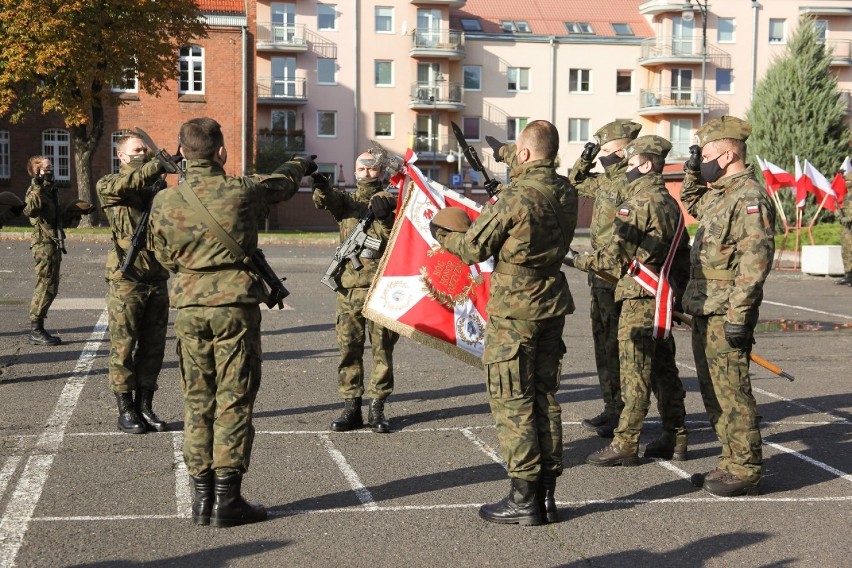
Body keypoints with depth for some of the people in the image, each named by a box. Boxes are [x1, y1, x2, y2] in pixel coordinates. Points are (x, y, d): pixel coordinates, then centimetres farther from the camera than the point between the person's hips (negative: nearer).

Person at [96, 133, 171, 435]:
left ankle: (144, 407, 18)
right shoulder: (108, 185, 0)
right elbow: (124, 185, -24)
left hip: (157, 279, 5)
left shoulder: (159, 184, 15)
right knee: (123, 347, 0)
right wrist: (160, 165, -33)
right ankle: (125, 411, 8)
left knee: (153, 347, 8)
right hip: (126, 280, -5)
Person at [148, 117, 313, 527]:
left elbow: (163, 257, 12)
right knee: (233, 402, 1)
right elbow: (283, 182, 14)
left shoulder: (164, 201, 0)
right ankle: (226, 500, 3)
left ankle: (202, 497, 14)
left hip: (188, 306, 3)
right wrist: (302, 165, 35)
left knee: (197, 402, 11)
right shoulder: (240, 191, -7)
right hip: (235, 304, -3)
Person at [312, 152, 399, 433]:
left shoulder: (390, 202, 10)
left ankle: (377, 407, 7)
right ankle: (351, 407, 9)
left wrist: (384, 217, -22)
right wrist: (321, 187, -31)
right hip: (350, 286, 2)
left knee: (382, 348, 0)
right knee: (349, 348, 3)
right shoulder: (346, 201, 14)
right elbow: (325, 200, -8)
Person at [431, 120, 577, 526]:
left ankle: (524, 499, 2)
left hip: (513, 309, -7)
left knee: (512, 401, 0)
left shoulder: (514, 197, -17)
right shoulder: (566, 193, 4)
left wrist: (442, 233, 9)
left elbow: (472, 249, -10)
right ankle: (547, 495, 15)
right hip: (552, 304, 7)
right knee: (544, 396, 12)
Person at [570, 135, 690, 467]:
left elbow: (616, 253, -16)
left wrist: (580, 262, -3)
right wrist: (679, 295, 24)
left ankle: (625, 444, -3)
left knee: (634, 371, -7)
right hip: (663, 297, 9)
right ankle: (675, 439, 19)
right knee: (663, 368, 14)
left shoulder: (639, 202, -14)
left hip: (639, 296, -9)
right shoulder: (670, 203, 16)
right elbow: (683, 256, 19)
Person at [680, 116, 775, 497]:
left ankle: (746, 471, 2)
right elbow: (692, 204, 40)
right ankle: (732, 463, 24)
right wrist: (692, 172, 22)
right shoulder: (720, 194, 16)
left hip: (725, 316, -10)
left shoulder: (750, 197, -15)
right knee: (713, 391, 15)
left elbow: (755, 259, -23)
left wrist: (738, 313, -25)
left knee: (731, 392, -6)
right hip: (705, 312, 10)